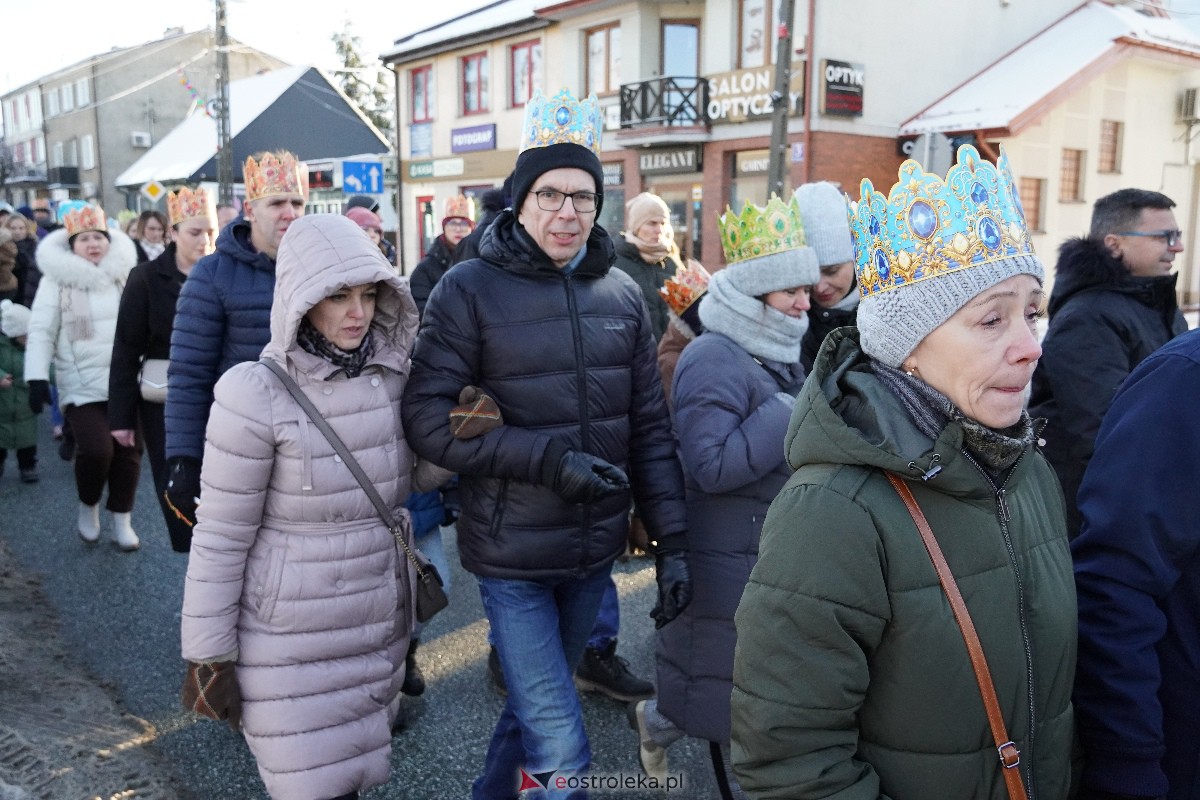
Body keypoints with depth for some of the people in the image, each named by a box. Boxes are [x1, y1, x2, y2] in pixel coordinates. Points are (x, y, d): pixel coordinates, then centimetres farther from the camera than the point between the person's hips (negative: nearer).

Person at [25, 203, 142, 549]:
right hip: (82, 384, -3)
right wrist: (37, 378, -11)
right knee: (95, 449, -14)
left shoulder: (125, 274, 6)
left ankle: (122, 521, 20)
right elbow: (41, 332, -2)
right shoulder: (56, 279, -2)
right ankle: (88, 507, 15)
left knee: (128, 449, 4)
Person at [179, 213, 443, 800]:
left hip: (380, 629, 5)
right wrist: (207, 656, -8)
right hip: (291, 644, -5)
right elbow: (220, 538, -13)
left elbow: (417, 476, 9)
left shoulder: (392, 375, -2)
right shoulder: (256, 395, -18)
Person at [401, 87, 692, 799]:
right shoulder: (470, 289, -10)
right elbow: (427, 418, -14)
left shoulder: (622, 294, 3)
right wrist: (549, 460, -22)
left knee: (538, 703, 24)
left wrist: (672, 543, 1)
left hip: (595, 551, 5)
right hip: (512, 557, -5)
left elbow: (651, 428, 5)